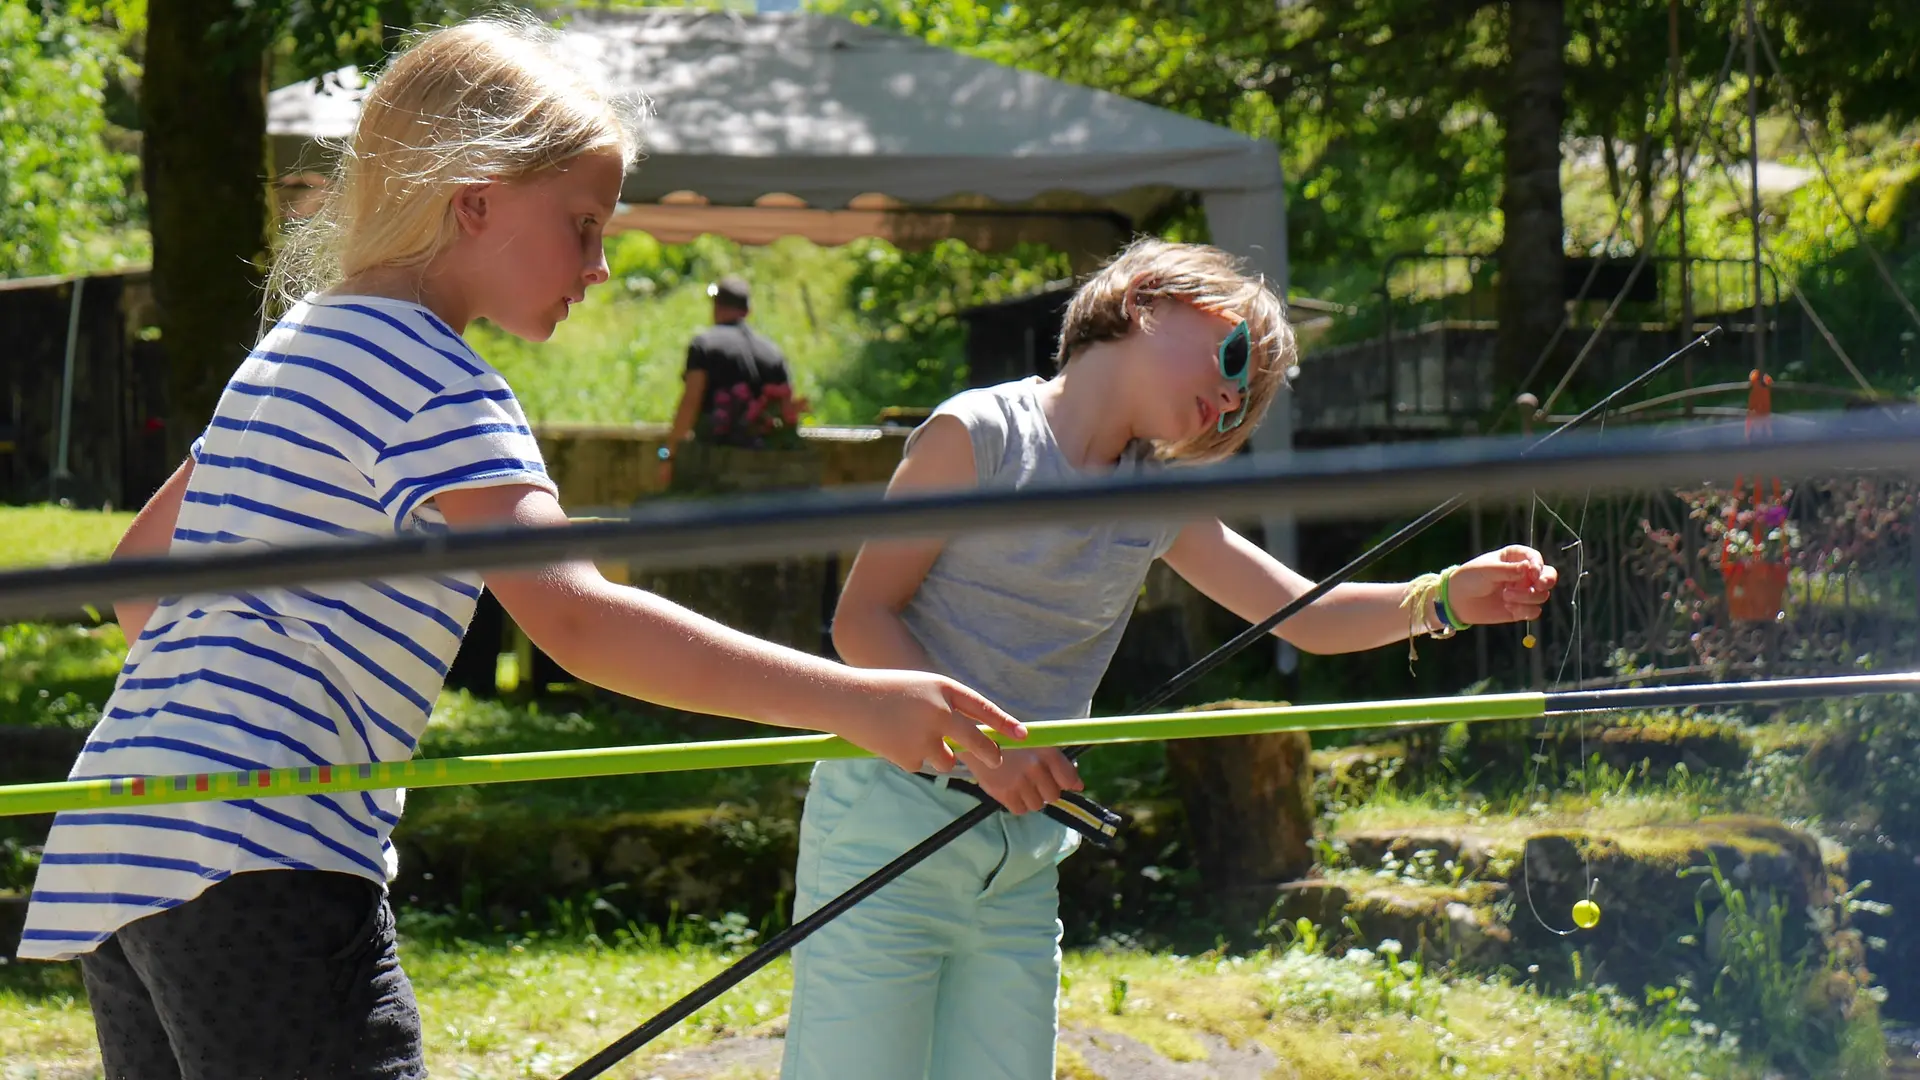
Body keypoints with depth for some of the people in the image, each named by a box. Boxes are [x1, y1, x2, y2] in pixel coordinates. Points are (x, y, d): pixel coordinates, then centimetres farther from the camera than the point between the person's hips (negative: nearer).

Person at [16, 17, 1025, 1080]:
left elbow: (144, 557, 32)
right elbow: (572, 616, -23)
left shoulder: (292, 348, 22)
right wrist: (850, 699, -27)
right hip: (260, 860, -10)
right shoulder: (436, 384, -9)